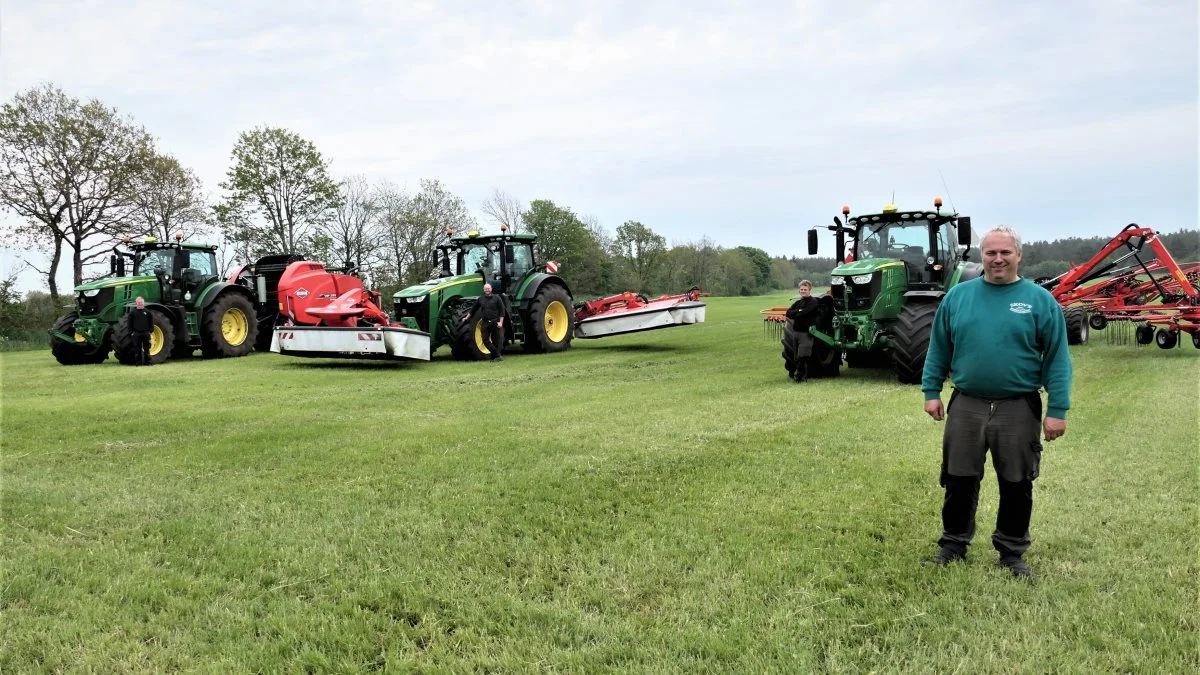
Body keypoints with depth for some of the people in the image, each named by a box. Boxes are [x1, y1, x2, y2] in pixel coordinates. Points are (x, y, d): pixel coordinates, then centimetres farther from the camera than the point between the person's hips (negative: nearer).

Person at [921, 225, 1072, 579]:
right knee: (959, 481, 10)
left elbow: (1057, 359, -3)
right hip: (966, 406, 2)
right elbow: (938, 349, 9)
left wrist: (1057, 410, -8)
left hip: (1019, 409, -1)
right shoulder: (958, 295, 4)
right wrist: (931, 391, 4)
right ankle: (954, 544, 25)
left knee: (1017, 485, 9)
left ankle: (1012, 552, 25)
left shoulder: (1040, 300, -2)